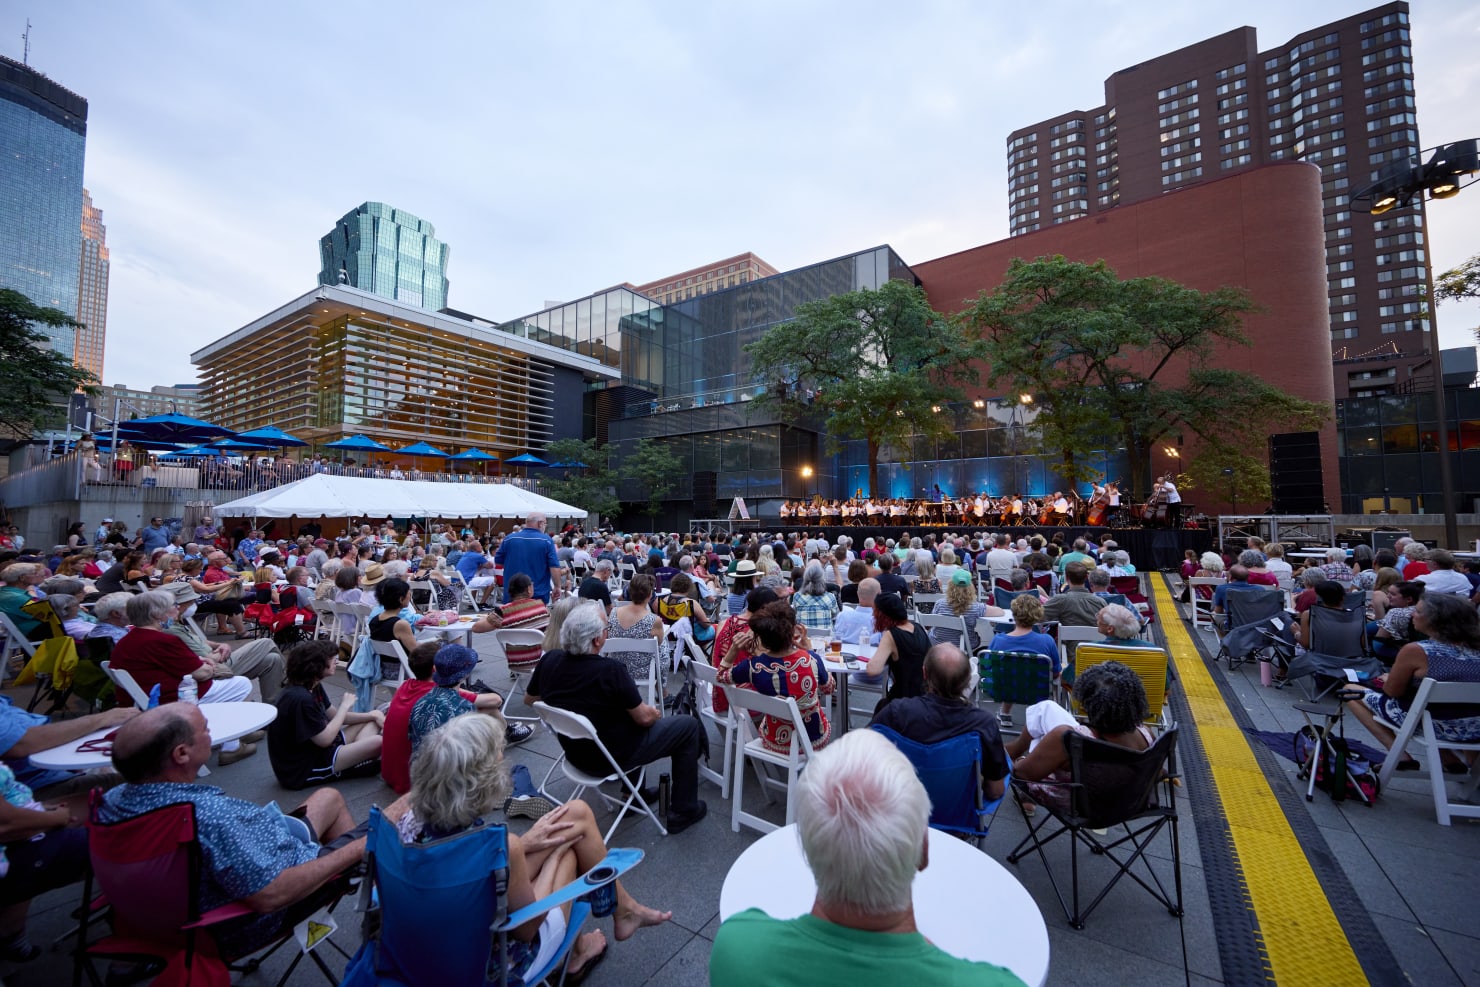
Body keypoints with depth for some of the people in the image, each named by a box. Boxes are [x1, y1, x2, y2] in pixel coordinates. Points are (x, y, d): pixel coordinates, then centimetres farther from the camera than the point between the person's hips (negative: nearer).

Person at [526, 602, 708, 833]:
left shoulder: (550, 660, -14)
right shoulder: (611, 671, -32)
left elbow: (529, 699, 6)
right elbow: (644, 718, -20)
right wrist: (655, 713, 2)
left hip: (574, 752, 7)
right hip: (611, 759, -7)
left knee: (631, 709, 32)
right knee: (688, 726, 6)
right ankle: (683, 811, 14)